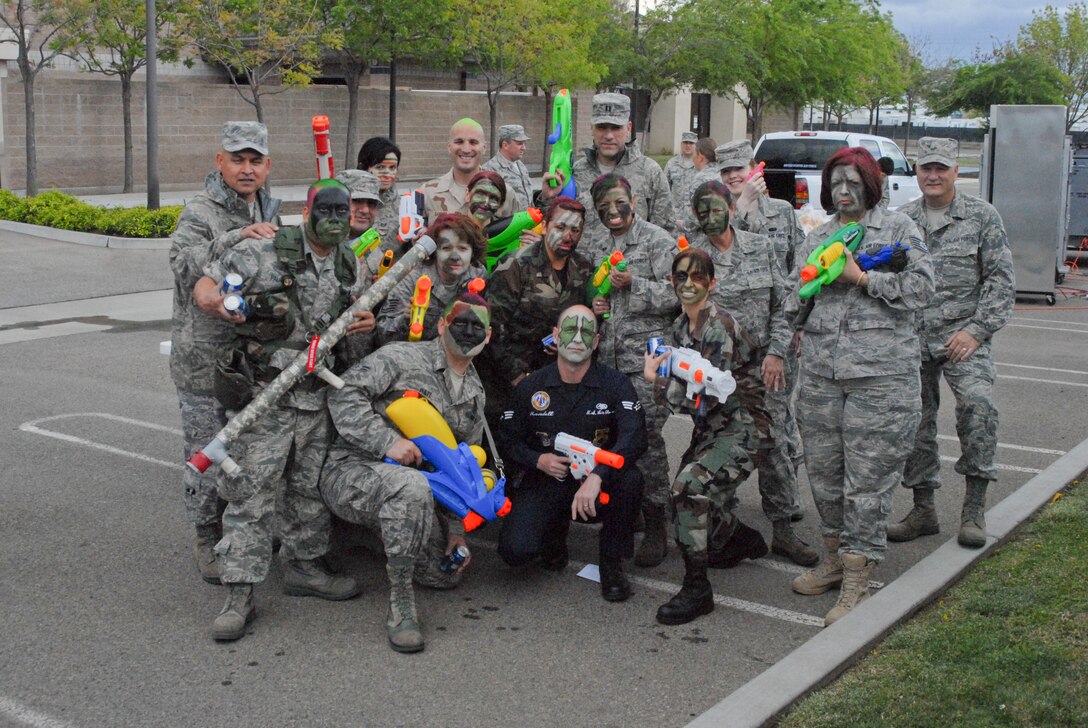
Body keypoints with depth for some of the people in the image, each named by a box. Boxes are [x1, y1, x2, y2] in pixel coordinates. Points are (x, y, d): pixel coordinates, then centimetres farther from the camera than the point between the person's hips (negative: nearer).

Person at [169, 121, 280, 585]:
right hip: (205, 358, -7)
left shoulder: (268, 211, 15)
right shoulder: (200, 213, -11)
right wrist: (237, 238, -39)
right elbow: (185, 267, -31)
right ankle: (208, 541, 14)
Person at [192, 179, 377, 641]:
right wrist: (211, 299, -28)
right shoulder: (264, 252, -9)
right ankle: (240, 595, 0)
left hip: (317, 398, 6)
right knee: (251, 494, -5)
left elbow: (358, 308, 26)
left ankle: (303, 567, 34)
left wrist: (367, 321, 3)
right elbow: (206, 281, -5)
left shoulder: (350, 266, 11)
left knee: (310, 488, 16)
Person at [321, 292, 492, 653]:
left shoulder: (475, 394, 13)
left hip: (410, 483, 7)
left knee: (447, 573, 3)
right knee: (412, 486, -40)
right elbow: (344, 396, -19)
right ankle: (400, 602, -27)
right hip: (353, 471, -7)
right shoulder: (402, 358, -9)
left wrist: (457, 528, 12)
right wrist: (387, 441, -28)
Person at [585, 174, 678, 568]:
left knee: (646, 434, -10)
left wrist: (634, 284, -16)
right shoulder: (596, 250, 19)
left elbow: (675, 295, -7)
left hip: (646, 355, -6)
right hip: (607, 355, 6)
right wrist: (592, 306, 9)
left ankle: (655, 527, -3)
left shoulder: (657, 240, 0)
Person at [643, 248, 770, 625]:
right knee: (693, 496, 13)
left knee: (689, 484, -28)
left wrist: (656, 380, -12)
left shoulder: (720, 328, -20)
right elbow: (678, 384, 15)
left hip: (743, 428, -9)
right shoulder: (680, 327, 7)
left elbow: (704, 399, -23)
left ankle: (697, 589, -18)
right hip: (709, 428, 9)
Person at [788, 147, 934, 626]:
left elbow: (922, 288, -5)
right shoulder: (817, 238, 18)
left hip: (881, 373, -5)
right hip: (821, 370, 5)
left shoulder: (899, 228, 5)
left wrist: (862, 277, -10)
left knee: (869, 478, -4)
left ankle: (857, 582, 3)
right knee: (823, 470, 11)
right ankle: (835, 557, 29)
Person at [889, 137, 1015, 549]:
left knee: (977, 403, -25)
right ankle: (923, 510, 20)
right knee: (914, 421, 6)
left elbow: (1001, 280, -1)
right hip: (911, 340, 4)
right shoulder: (900, 220, 10)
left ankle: (974, 508, -14)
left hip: (962, 335, -3)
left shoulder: (982, 216, 2)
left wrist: (976, 331, -11)